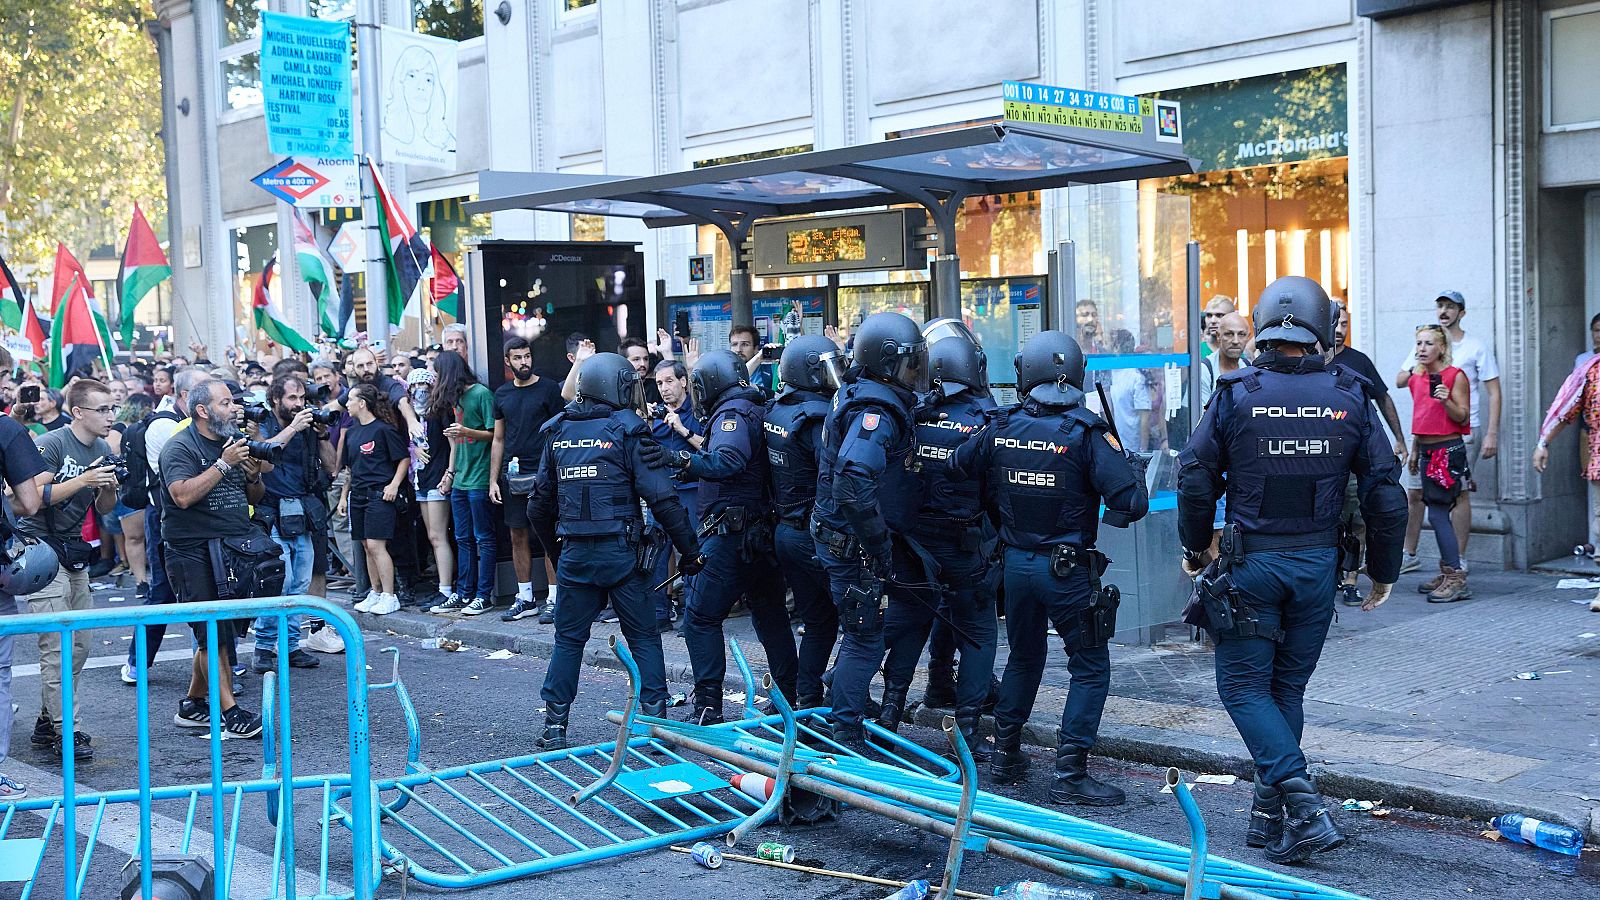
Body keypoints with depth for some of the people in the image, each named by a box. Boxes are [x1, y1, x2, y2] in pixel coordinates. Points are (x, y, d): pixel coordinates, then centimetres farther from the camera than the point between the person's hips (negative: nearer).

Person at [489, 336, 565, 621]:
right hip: (512, 474, 5)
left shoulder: (548, 389, -2)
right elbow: (498, 440, 16)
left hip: (542, 472, -5)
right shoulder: (502, 394, 12)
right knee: (518, 536, 8)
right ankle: (525, 598, 17)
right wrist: (493, 480, 11)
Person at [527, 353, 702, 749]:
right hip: (619, 552, -4)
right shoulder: (627, 431, -6)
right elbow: (662, 499, -12)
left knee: (568, 638, 12)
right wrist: (689, 551, -6)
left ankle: (554, 726, 12)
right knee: (644, 637, 7)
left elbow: (539, 505, 13)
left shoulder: (558, 433, 9)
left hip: (574, 553, 4)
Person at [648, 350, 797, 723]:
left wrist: (682, 460, -43)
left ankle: (708, 705, -8)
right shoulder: (759, 411, 16)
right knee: (770, 615, 18)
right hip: (765, 534, 10)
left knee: (700, 617, -5)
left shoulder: (732, 414, -12)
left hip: (732, 535, -10)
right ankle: (789, 696, 25)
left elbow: (728, 460, -31)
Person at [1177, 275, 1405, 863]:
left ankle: (1303, 807, -10)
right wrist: (1383, 571, 12)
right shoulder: (1349, 397, -2)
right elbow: (1386, 494, 0)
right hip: (1317, 565, 3)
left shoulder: (1235, 396, -8)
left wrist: (1196, 549, 12)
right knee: (1288, 688, 15)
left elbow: (1196, 480, -5)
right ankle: (1270, 815, 21)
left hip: (1250, 565, -3)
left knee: (1244, 686, 6)